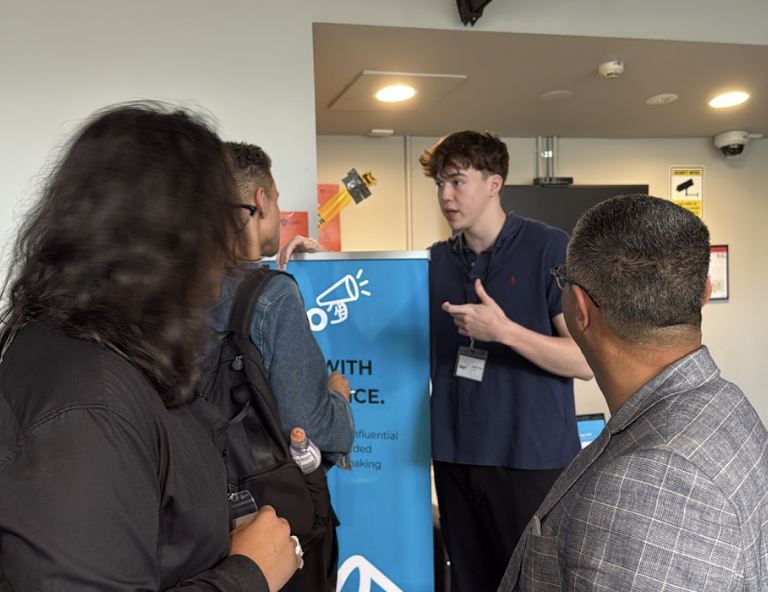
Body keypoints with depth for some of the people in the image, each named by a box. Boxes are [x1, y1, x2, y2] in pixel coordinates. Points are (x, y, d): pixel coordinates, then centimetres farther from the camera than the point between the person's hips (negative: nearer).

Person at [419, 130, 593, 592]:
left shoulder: (550, 249, -8)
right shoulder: (436, 261, 7)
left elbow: (587, 360, -11)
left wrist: (504, 331, -25)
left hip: (532, 459, -4)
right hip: (455, 458, 5)